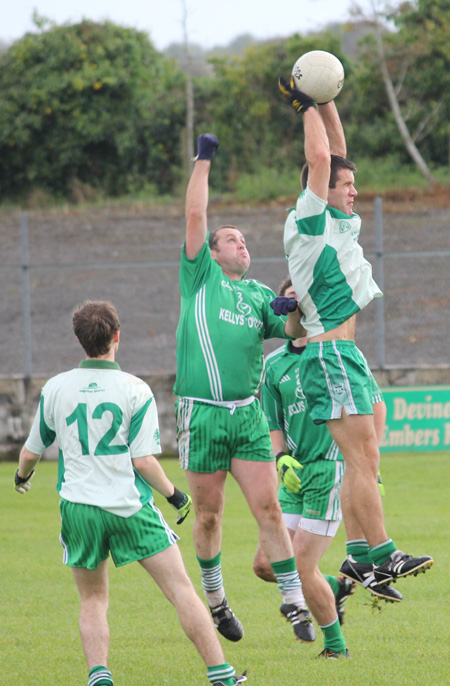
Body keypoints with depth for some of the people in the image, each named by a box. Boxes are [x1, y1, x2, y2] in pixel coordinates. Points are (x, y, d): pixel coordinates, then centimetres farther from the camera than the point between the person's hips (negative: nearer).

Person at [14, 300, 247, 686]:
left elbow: (30, 453, 11)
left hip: (78, 506, 2)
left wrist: (23, 475, 34)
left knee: (93, 600, 15)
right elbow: (143, 460, -10)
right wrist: (174, 494, 5)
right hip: (130, 506, -2)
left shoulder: (55, 389, 2)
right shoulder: (135, 390, -6)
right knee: (182, 590, 2)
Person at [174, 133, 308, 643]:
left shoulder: (258, 294, 17)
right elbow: (194, 216, 1)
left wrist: (295, 310, -13)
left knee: (269, 510, -3)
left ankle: (293, 602, -1)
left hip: (248, 414, 3)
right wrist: (203, 161, 2)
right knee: (209, 514, 5)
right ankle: (214, 598, 23)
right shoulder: (201, 277, 7)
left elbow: (291, 331, 8)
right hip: (202, 414, -3)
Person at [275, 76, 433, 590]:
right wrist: (307, 109, -2)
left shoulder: (336, 222, 17)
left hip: (343, 355, 10)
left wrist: (326, 104, 17)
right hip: (331, 355, -10)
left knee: (364, 459, 6)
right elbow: (320, 159, -13)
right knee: (362, 456, -13)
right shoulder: (309, 221, -6)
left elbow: (335, 153, 21)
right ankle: (381, 556, -16)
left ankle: (363, 563, 6)